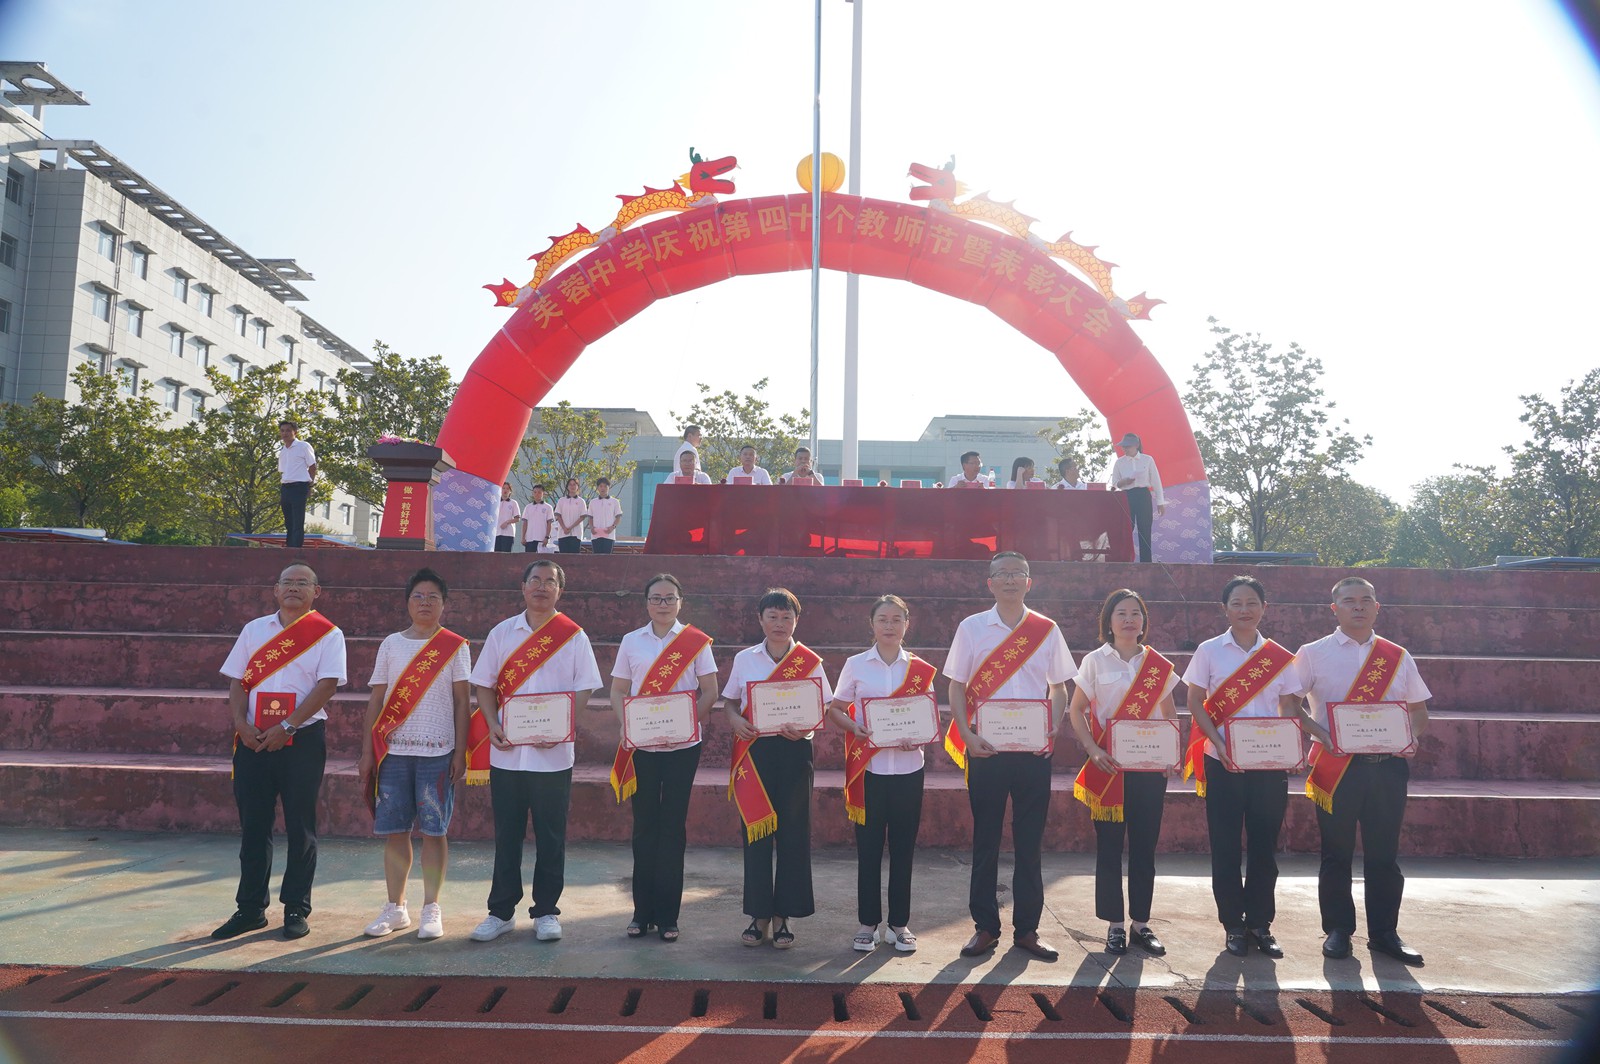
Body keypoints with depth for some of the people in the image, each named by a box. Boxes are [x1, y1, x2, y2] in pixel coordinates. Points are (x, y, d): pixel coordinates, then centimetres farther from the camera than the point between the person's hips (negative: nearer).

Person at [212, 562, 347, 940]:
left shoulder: (327, 634, 0)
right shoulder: (254, 629, 12)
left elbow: (326, 685, -10)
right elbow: (237, 681, 10)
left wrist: (286, 727, -17)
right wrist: (241, 723, -7)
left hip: (302, 739, -3)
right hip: (253, 740, 4)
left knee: (300, 827, 2)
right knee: (253, 825, 8)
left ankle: (296, 909, 12)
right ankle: (250, 909, 18)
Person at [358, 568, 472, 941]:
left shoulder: (455, 646, 3)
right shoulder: (391, 644, 9)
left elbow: (461, 702, 2)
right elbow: (376, 700, 9)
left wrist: (460, 753, -5)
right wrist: (367, 752, 5)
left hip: (438, 753, -2)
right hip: (393, 751, 2)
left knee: (434, 830, 1)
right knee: (393, 830, 5)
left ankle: (431, 909, 11)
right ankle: (395, 908, 17)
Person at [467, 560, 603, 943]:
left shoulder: (573, 636, 2)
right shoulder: (502, 633, 8)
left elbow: (584, 690, -1)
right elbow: (484, 685, 9)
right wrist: (492, 725, -7)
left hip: (553, 753, -2)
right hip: (507, 750, 2)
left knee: (551, 837, 5)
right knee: (506, 835, 8)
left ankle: (546, 912, 17)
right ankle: (501, 911, 19)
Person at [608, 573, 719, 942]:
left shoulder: (696, 641, 1)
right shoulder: (631, 641, 7)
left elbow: (709, 693, -1)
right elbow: (618, 691, 7)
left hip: (682, 746, -2)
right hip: (641, 746, 2)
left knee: (673, 827, 2)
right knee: (644, 825, 7)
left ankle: (667, 915, 11)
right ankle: (643, 912, 16)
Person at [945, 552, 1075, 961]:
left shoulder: (1047, 630, 6)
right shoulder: (971, 628, 3)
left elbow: (1059, 687, 10)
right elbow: (957, 687, 3)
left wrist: (1053, 730, -6)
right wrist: (966, 734, -10)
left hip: (1033, 750, 1)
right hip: (985, 748, -1)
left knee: (1030, 842, 6)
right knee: (985, 839, 5)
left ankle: (1027, 928, 17)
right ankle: (985, 927, 15)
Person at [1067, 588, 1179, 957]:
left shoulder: (1159, 666, 6)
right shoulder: (1095, 661, 0)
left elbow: (1170, 715, 13)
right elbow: (1076, 711, 0)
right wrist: (1093, 750, -12)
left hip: (1150, 767, 2)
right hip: (1109, 767, -2)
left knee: (1145, 845, 7)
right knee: (1109, 846, 2)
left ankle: (1141, 923, 18)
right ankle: (1115, 925, 12)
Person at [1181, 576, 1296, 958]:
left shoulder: (1279, 657, 6)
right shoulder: (1209, 651, 1)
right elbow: (1195, 704, -1)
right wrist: (1219, 744, -15)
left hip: (1269, 763, 2)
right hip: (1223, 764, -1)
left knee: (1265, 844, 6)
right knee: (1226, 844, 3)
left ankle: (1260, 923, 19)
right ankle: (1232, 924, 15)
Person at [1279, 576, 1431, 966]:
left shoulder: (1398, 657, 10)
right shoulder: (1313, 654, 2)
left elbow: (1419, 710, 15)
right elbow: (1289, 703, -1)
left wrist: (1411, 738, -5)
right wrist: (1321, 734, -15)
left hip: (1387, 764, 2)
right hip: (1336, 766, -2)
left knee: (1384, 853, 8)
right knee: (1336, 853, 6)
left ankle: (1384, 933, 20)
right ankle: (1337, 930, 18)